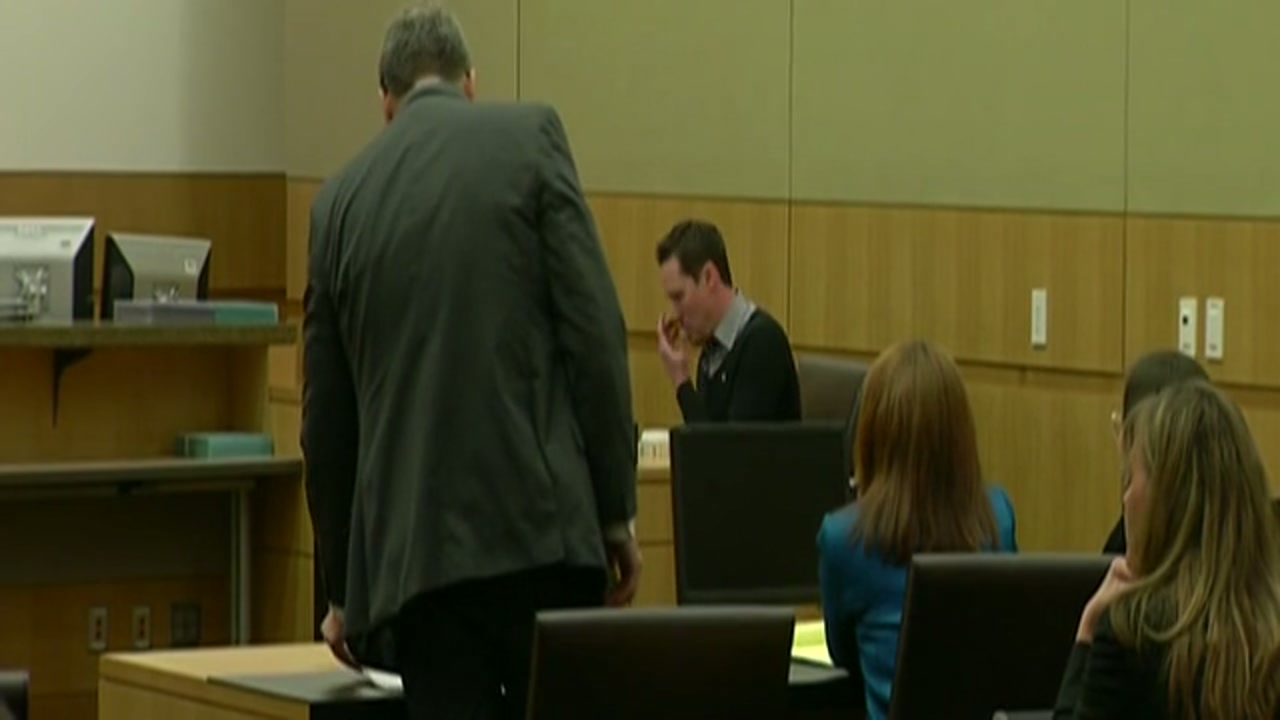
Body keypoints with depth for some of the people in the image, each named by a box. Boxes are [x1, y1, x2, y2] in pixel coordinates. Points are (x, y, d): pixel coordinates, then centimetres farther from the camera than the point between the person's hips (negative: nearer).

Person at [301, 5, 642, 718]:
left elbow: (327, 417, 19)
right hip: (540, 524, -3)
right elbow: (594, 332, -6)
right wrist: (617, 506, 1)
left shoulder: (343, 196, 14)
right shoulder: (529, 136, 3)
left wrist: (342, 587, 29)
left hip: (417, 549, 3)